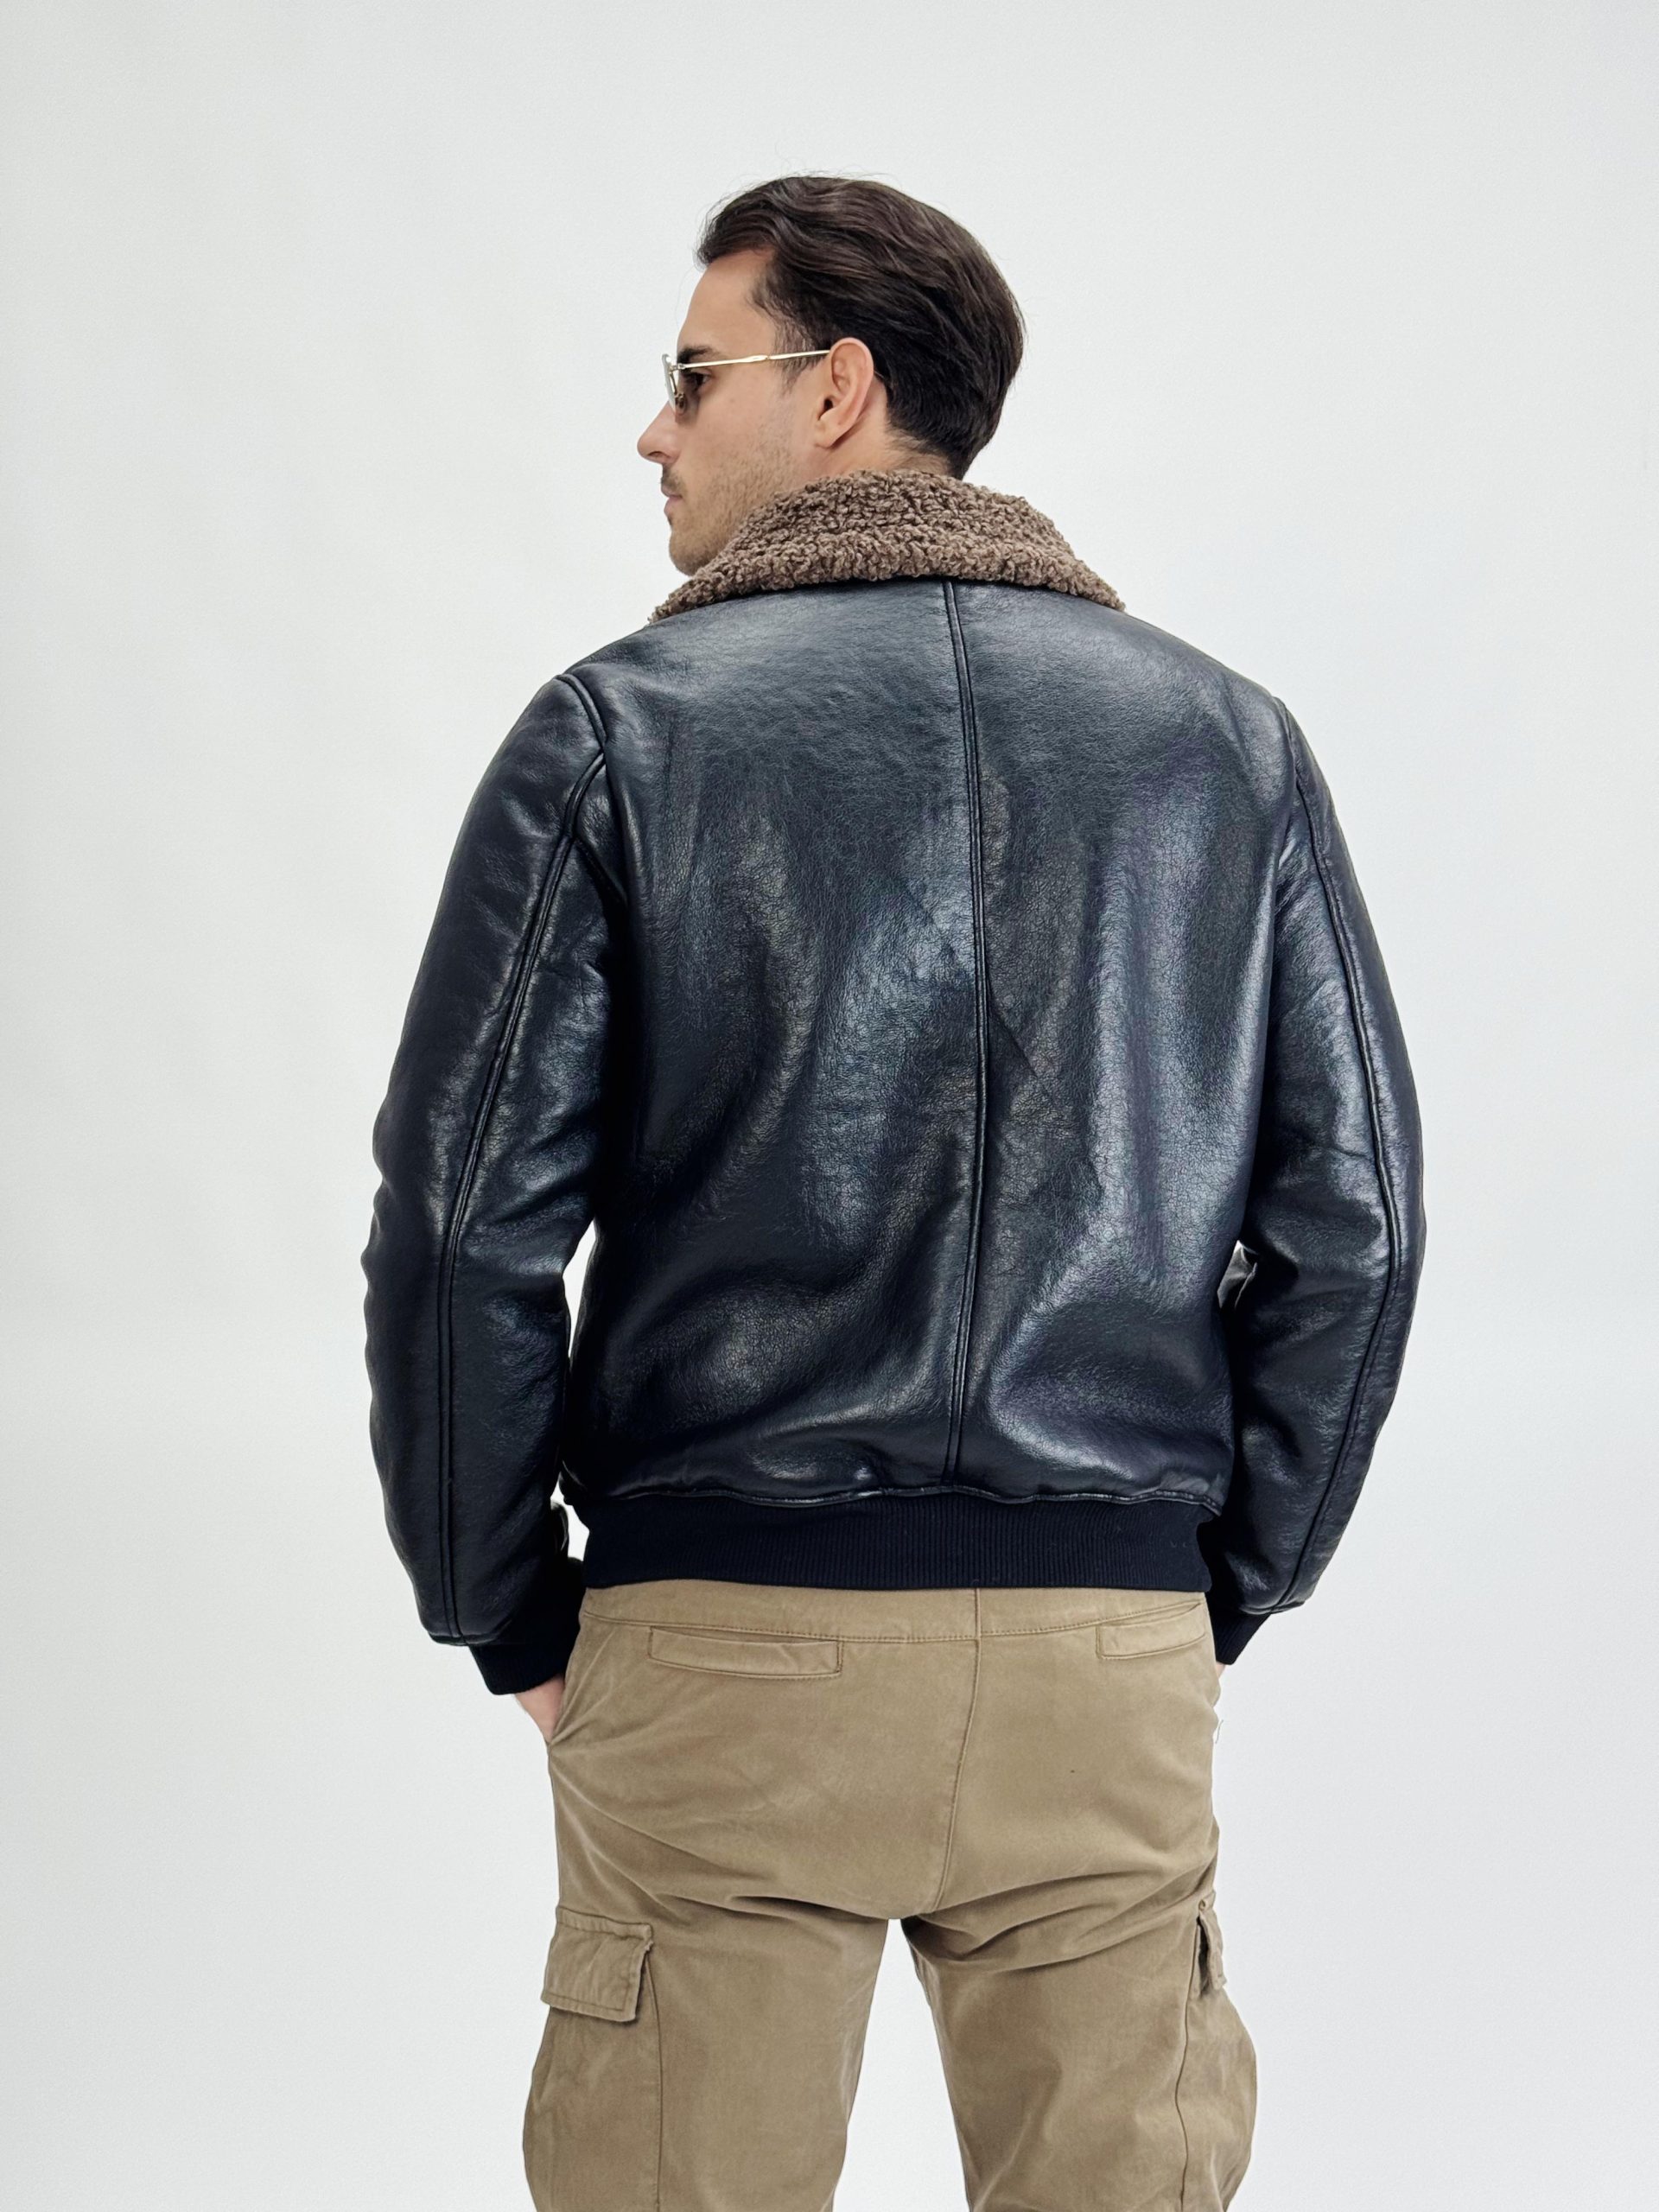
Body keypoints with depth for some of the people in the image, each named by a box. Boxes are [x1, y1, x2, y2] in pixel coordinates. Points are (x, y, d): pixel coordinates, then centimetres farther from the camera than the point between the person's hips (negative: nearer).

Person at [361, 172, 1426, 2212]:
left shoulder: (618, 735, 0)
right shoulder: (1227, 741, 8)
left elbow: (466, 1218, -5)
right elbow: (1353, 1214, 5)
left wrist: (510, 1618, 6)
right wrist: (1222, 1589, 13)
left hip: (721, 1650, -2)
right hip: (1113, 1663, 2)